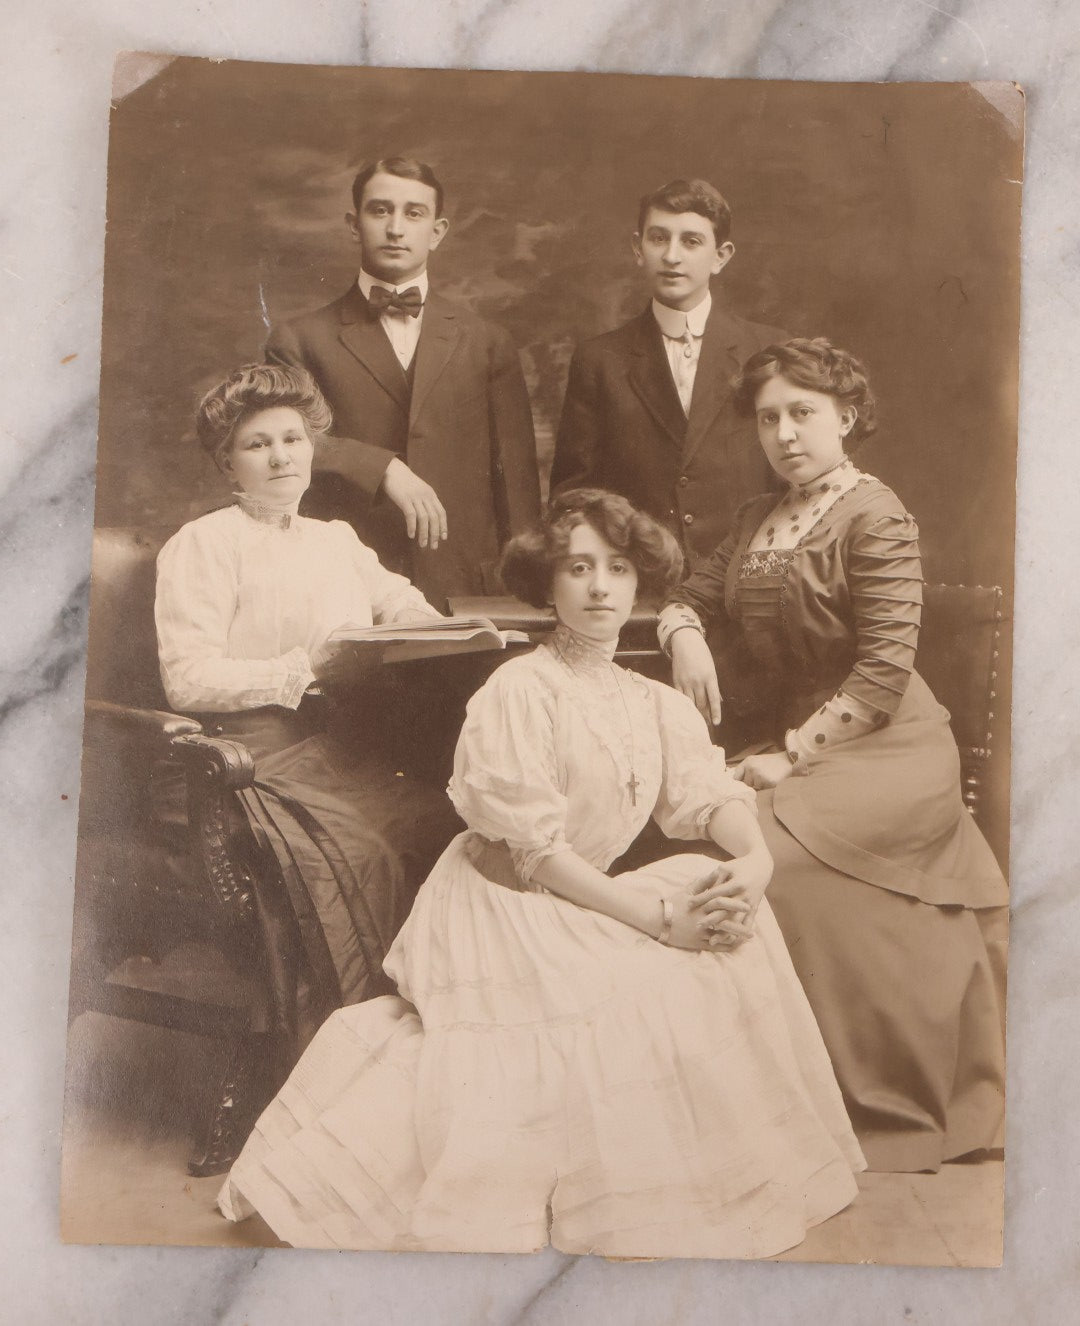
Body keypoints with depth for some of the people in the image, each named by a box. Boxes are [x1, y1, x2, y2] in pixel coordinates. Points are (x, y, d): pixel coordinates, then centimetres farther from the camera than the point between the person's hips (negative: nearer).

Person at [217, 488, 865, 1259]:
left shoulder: (655, 705, 6)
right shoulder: (518, 692, -16)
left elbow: (710, 792, -4)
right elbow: (534, 849, -21)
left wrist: (755, 858, -27)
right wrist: (653, 916, -25)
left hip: (587, 901, 7)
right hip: (502, 908, -7)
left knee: (728, 906, -11)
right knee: (640, 996, -25)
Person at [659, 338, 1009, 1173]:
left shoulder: (875, 517, -11)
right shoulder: (761, 517, 13)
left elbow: (883, 671, -17)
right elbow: (693, 595, 14)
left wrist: (792, 756, -21)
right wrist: (685, 634, -10)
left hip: (881, 753, -7)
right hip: (791, 746, 7)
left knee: (763, 856, -25)